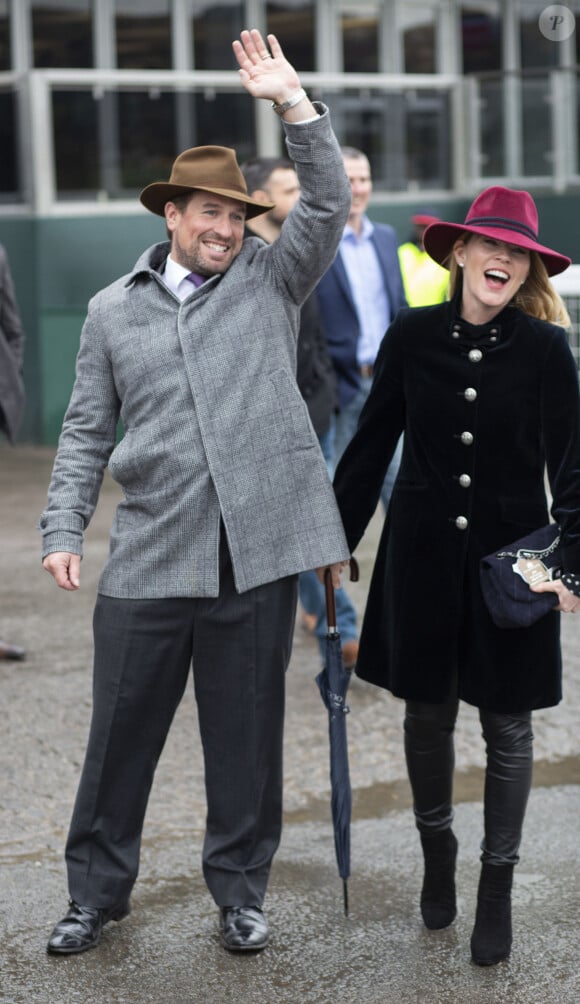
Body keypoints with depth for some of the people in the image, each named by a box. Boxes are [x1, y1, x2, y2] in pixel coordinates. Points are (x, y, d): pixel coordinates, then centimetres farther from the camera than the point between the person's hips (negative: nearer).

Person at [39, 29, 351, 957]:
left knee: (246, 732, 8)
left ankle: (240, 889, 24)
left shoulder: (270, 281, 9)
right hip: (149, 559, 1)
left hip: (257, 553, 0)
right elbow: (86, 432, 10)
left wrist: (293, 103, -14)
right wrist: (63, 530, 1)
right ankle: (98, 890, 22)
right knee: (121, 731, 6)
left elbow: (328, 204, -6)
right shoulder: (113, 311, 10)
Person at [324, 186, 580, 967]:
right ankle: (437, 853, 36)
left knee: (508, 727, 6)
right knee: (427, 713, 13)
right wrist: (335, 541, 6)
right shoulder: (412, 336, -4)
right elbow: (372, 444, 4)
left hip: (510, 559, -1)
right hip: (423, 554, 2)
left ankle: (497, 889, 21)